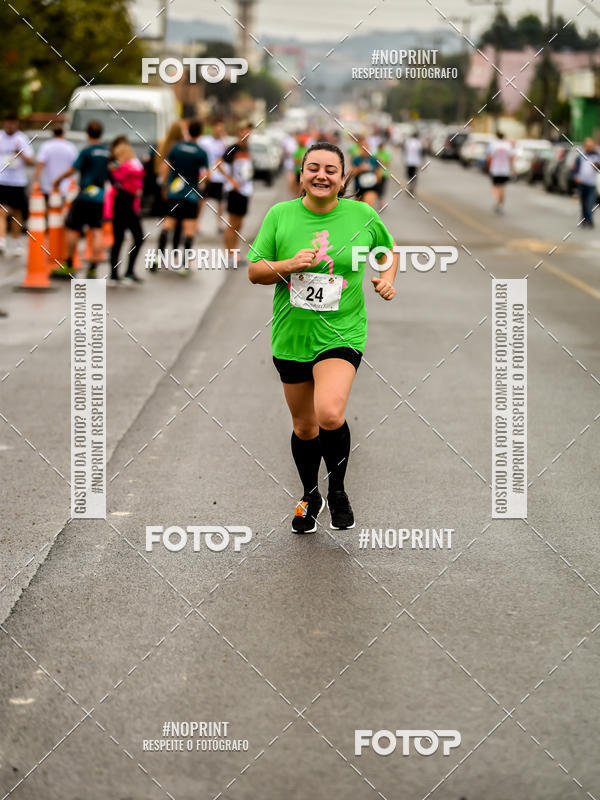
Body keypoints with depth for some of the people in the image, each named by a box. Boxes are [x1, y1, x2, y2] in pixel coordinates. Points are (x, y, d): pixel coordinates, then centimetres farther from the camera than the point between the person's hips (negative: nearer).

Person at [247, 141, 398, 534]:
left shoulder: (363, 215, -2)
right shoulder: (280, 215, -1)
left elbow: (389, 249, 18)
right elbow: (254, 271, 2)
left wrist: (388, 277, -2)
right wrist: (289, 265, -16)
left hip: (341, 335, -2)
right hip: (292, 336, 2)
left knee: (330, 414, -24)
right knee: (305, 426, 14)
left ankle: (338, 491, 2)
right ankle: (310, 497, 39)